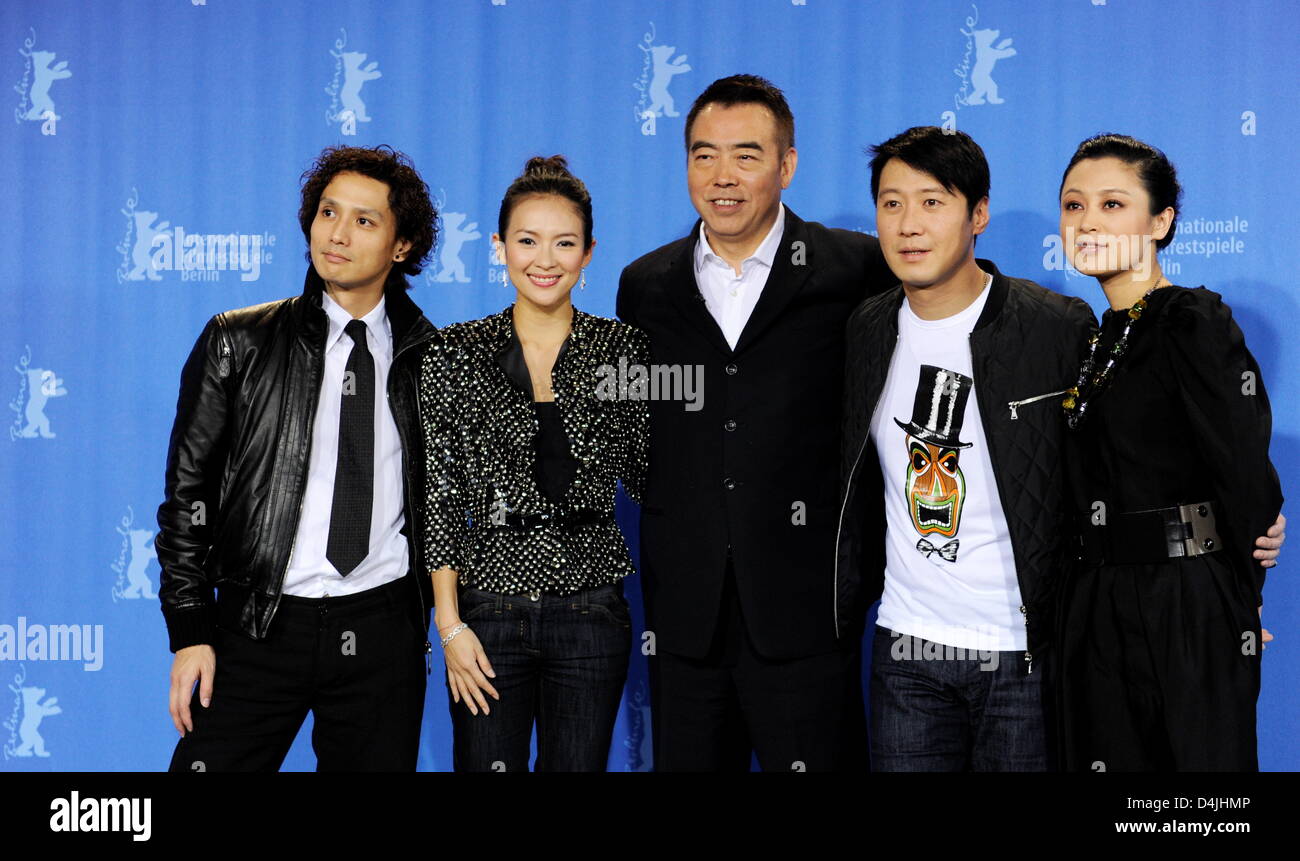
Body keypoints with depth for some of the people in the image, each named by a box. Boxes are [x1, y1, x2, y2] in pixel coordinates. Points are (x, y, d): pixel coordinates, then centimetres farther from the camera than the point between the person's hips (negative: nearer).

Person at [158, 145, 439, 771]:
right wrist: (190, 631, -4)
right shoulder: (238, 343, 3)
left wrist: (434, 615, 7)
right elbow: (188, 490, 2)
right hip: (260, 626, -1)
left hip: (382, 631, 1)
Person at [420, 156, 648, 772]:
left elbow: (648, 478, 7)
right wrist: (449, 623, -5)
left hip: (592, 608, 1)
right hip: (490, 606, -1)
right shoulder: (456, 353, 0)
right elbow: (440, 495, -1)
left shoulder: (624, 349, 3)